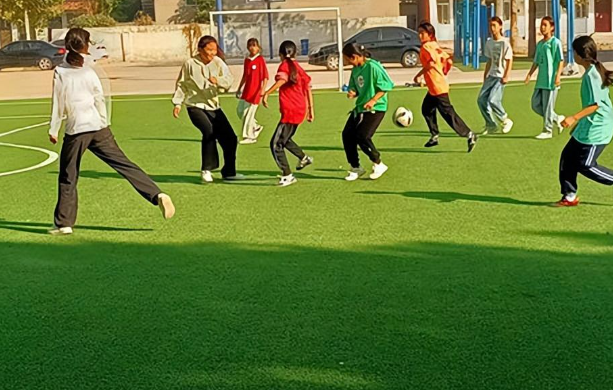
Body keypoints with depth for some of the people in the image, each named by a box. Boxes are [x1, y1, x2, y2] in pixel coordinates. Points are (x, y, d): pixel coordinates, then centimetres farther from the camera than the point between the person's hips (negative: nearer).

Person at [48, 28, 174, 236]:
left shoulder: (60, 72, -1)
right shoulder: (89, 71, 4)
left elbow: (58, 104, 1)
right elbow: (100, 100, 4)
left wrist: (53, 130, 10)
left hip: (75, 131, -2)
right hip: (98, 127, 2)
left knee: (68, 179, 9)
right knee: (125, 165, 1)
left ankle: (63, 223, 10)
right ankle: (158, 195, -11)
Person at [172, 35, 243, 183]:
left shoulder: (218, 62, 0)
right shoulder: (190, 64, -7)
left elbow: (229, 79, -10)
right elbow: (182, 84, 3)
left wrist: (218, 80, -30)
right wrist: (177, 103, -1)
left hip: (213, 106, 5)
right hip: (195, 106, -5)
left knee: (230, 138, 2)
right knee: (209, 131, -29)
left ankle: (229, 172, 20)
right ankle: (207, 169, -17)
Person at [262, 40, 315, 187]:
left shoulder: (285, 65, -8)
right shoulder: (298, 67, 14)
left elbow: (282, 79, -30)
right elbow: (308, 88, 16)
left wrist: (266, 93, -40)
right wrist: (311, 109, 22)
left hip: (290, 111, -8)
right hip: (300, 109, 8)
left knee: (276, 144, -3)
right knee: (285, 139, 29)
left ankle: (287, 176, -3)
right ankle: (303, 158, 40)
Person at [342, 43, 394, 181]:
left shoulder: (373, 66, -15)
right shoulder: (355, 70, 8)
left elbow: (386, 85, -15)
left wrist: (373, 100, -21)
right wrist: (352, 93, -5)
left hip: (376, 108, -8)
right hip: (360, 107, 8)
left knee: (362, 136, -17)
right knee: (347, 134, -1)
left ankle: (378, 165, 5)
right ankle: (355, 168, 13)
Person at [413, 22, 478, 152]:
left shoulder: (426, 46, -13)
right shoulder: (435, 46, 13)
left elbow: (432, 62, -29)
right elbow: (449, 61, 13)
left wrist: (418, 75, -22)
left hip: (438, 88, -10)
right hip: (433, 88, 10)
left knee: (448, 113, -6)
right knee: (427, 109, 20)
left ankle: (469, 135, -4)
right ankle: (434, 136, 29)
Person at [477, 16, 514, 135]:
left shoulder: (504, 43, -10)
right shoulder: (489, 43, 10)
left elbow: (509, 61, -10)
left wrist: (506, 76, -17)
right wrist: (485, 75, 14)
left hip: (500, 77, -7)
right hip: (491, 76, 7)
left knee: (493, 100, -18)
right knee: (481, 99, -2)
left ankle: (506, 121, 5)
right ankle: (490, 125, 10)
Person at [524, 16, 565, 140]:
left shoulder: (555, 42, -6)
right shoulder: (539, 44, 15)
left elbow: (561, 61, -9)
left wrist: (558, 76, -17)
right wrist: (530, 74, 6)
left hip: (550, 80, -8)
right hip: (540, 80, 8)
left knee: (548, 106, -3)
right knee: (536, 104, 7)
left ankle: (547, 131, 6)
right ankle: (557, 119, 22)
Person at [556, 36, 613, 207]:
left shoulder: (591, 75, -20)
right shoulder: (595, 70, 11)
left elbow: (595, 104, -25)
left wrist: (574, 118, -30)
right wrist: (578, 120, 26)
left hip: (595, 129, -10)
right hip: (587, 127, 10)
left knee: (585, 165, -5)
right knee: (568, 157, 8)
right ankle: (570, 196, 13)